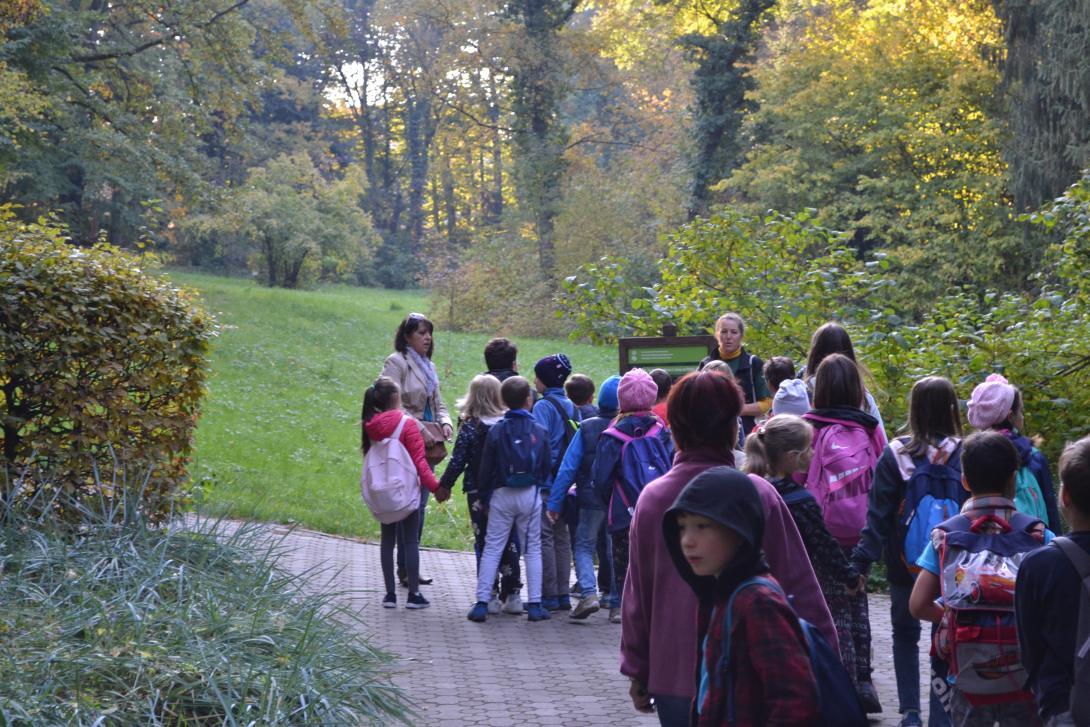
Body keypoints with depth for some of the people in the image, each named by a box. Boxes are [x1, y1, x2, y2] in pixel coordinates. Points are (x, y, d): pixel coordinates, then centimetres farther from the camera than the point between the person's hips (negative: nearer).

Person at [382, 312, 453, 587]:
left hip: (426, 445, 8)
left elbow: (438, 403, 21)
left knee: (420, 505, 10)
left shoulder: (427, 365, 18)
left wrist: (445, 422, 1)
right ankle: (405, 568, -1)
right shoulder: (396, 362, -8)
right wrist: (419, 429, -20)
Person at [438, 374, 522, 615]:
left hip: (478, 492, -3)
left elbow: (458, 461, -9)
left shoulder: (470, 426, -10)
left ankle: (489, 597, 4)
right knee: (509, 543, 11)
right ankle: (511, 595, 12)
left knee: (484, 544, 4)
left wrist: (444, 485, 3)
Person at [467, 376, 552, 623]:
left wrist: (484, 497, 9)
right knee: (533, 549, 9)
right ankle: (534, 605, 8)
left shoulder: (496, 431, -6)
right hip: (530, 495, 0)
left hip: (502, 494, 0)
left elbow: (486, 469, -2)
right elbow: (548, 466, 2)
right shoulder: (539, 431, -4)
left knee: (492, 548, 5)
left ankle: (481, 604, 2)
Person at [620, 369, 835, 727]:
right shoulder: (759, 495, -9)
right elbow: (799, 587, -7)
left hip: (673, 675, 2)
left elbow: (637, 595, 3)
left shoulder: (652, 499, -3)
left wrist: (637, 671, 13)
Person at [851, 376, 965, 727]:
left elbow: (878, 516, -11)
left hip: (905, 566, 0)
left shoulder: (895, 455, -9)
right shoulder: (964, 456, -9)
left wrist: (861, 561, -10)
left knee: (905, 635, 19)